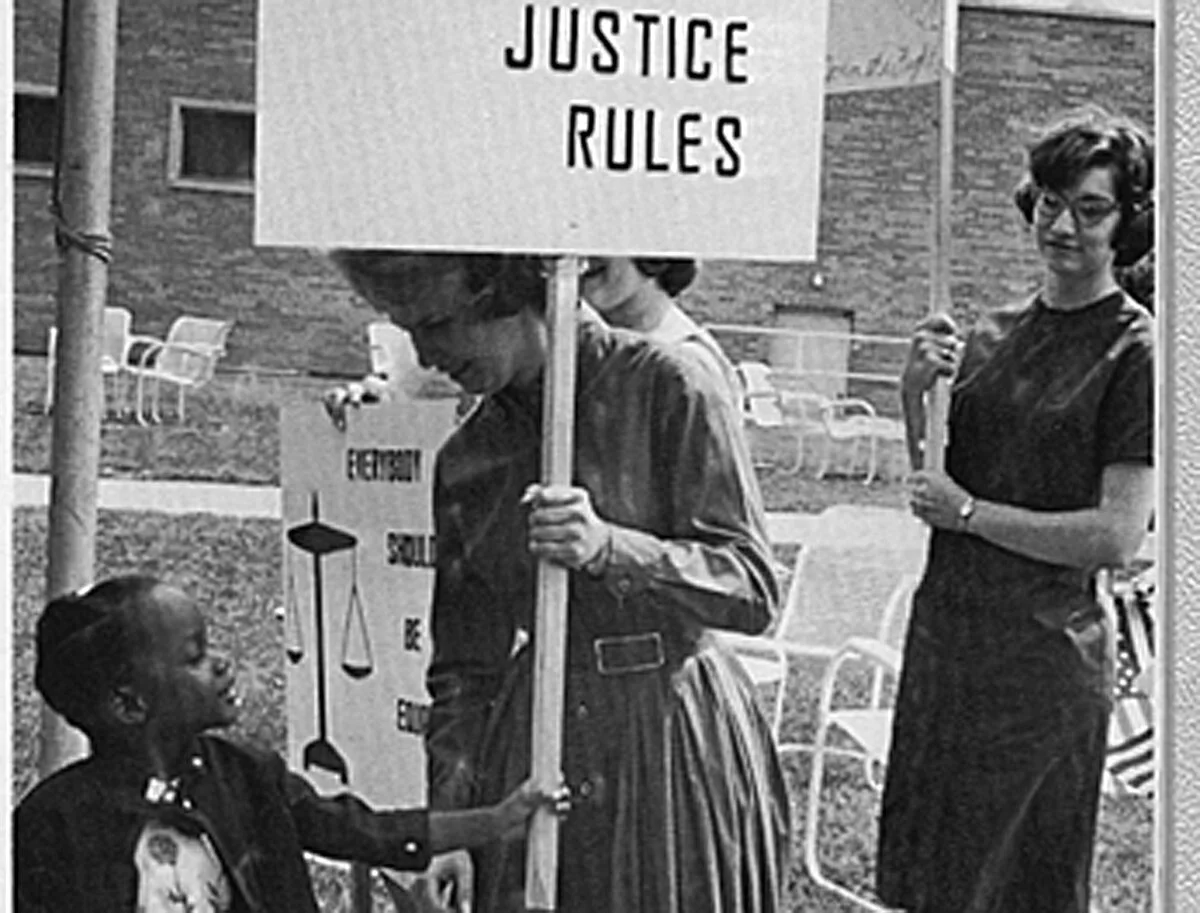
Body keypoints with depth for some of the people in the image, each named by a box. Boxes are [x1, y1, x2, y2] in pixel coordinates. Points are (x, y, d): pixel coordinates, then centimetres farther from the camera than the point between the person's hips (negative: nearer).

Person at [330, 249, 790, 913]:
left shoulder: (664, 386, -8)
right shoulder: (466, 457, 7)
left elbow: (753, 590, -12)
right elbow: (463, 665, 11)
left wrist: (607, 548, -26)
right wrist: (441, 830, -1)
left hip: (673, 746, -4)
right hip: (536, 751, 4)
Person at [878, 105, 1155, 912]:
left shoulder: (1136, 352, -10)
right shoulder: (995, 334, 9)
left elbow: (1117, 537, -15)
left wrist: (971, 514, -10)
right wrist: (915, 394, -4)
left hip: (1044, 655, -6)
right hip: (944, 631, 6)